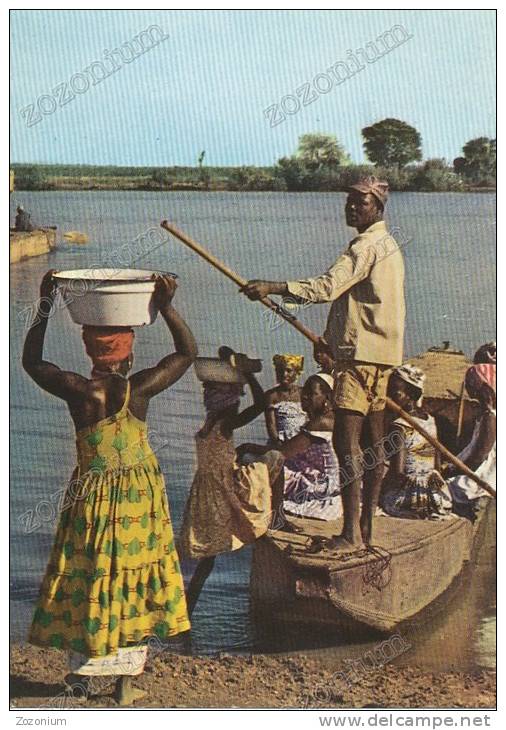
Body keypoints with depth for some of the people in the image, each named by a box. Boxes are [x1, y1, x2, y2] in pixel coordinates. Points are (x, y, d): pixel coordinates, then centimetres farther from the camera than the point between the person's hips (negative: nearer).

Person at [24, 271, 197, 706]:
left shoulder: (77, 391, -14)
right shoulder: (141, 389, -14)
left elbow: (32, 361, 4)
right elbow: (188, 351, 0)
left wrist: (46, 306, 4)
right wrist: (167, 307, -8)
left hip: (92, 494, 0)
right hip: (141, 494, 0)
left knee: (85, 576, 15)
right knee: (134, 577, 10)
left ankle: (83, 664, 25)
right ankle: (127, 677, 17)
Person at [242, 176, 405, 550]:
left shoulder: (367, 246, -13)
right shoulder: (386, 244, 21)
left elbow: (327, 287, -26)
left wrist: (272, 287, -28)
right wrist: (328, 340, 11)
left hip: (361, 355, -11)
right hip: (381, 353, 11)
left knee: (346, 439, -10)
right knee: (374, 441, 12)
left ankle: (352, 533, -10)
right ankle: (367, 526, 19)